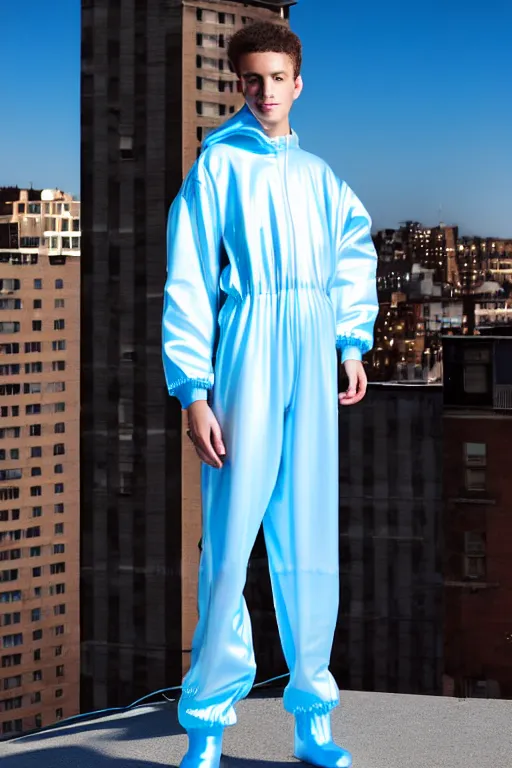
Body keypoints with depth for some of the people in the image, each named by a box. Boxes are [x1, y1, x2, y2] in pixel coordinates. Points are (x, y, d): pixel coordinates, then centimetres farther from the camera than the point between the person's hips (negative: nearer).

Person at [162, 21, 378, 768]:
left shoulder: (317, 173, 15)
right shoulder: (218, 164, 2)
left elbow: (356, 250, 29)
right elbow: (188, 281, -3)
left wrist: (353, 343, 18)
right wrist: (193, 390, -11)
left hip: (313, 363, 5)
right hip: (246, 350, -4)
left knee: (312, 541, 5)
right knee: (231, 538, -6)